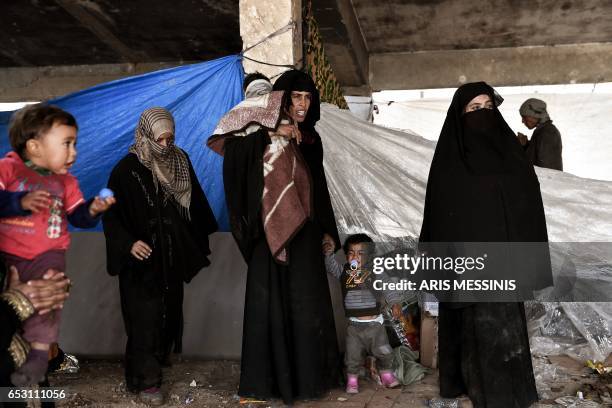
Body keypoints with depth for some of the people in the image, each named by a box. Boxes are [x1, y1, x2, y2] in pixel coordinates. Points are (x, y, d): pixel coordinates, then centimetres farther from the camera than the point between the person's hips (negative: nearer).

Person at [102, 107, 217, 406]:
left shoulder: (181, 161, 1)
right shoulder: (127, 169, -12)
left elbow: (195, 203, 11)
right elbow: (110, 214, -9)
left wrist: (201, 240, 14)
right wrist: (128, 243, -23)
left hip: (173, 255, 5)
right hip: (143, 260, -5)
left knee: (170, 309, 16)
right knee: (145, 318, -1)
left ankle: (160, 356, 39)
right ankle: (145, 379, 10)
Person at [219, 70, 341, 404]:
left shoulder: (311, 139, 12)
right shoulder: (264, 133, -2)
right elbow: (231, 147, -20)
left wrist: (328, 229, 14)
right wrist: (270, 136, -25)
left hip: (305, 233, 5)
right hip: (271, 232, -4)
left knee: (307, 302, 8)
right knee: (270, 302, -2)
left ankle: (307, 373, 22)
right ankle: (267, 377, 10)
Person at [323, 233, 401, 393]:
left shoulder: (374, 273, -5)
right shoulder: (344, 272, 2)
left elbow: (388, 288, -10)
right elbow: (331, 267, -9)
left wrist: (394, 303, -23)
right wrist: (329, 253, -25)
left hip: (374, 322, -1)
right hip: (354, 324, 1)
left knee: (383, 351, 4)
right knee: (353, 354, 6)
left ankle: (386, 374, 28)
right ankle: (352, 379, 25)